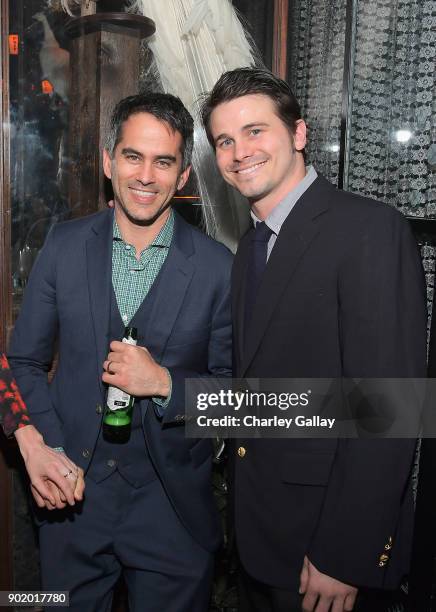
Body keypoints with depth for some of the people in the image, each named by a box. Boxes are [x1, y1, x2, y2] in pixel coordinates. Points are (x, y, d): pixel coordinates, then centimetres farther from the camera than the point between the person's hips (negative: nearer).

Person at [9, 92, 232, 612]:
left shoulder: (217, 267, -10)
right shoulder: (65, 246, -3)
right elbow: (25, 363, 3)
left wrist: (165, 383, -20)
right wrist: (48, 452, -8)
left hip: (171, 510, -1)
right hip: (73, 497, 2)